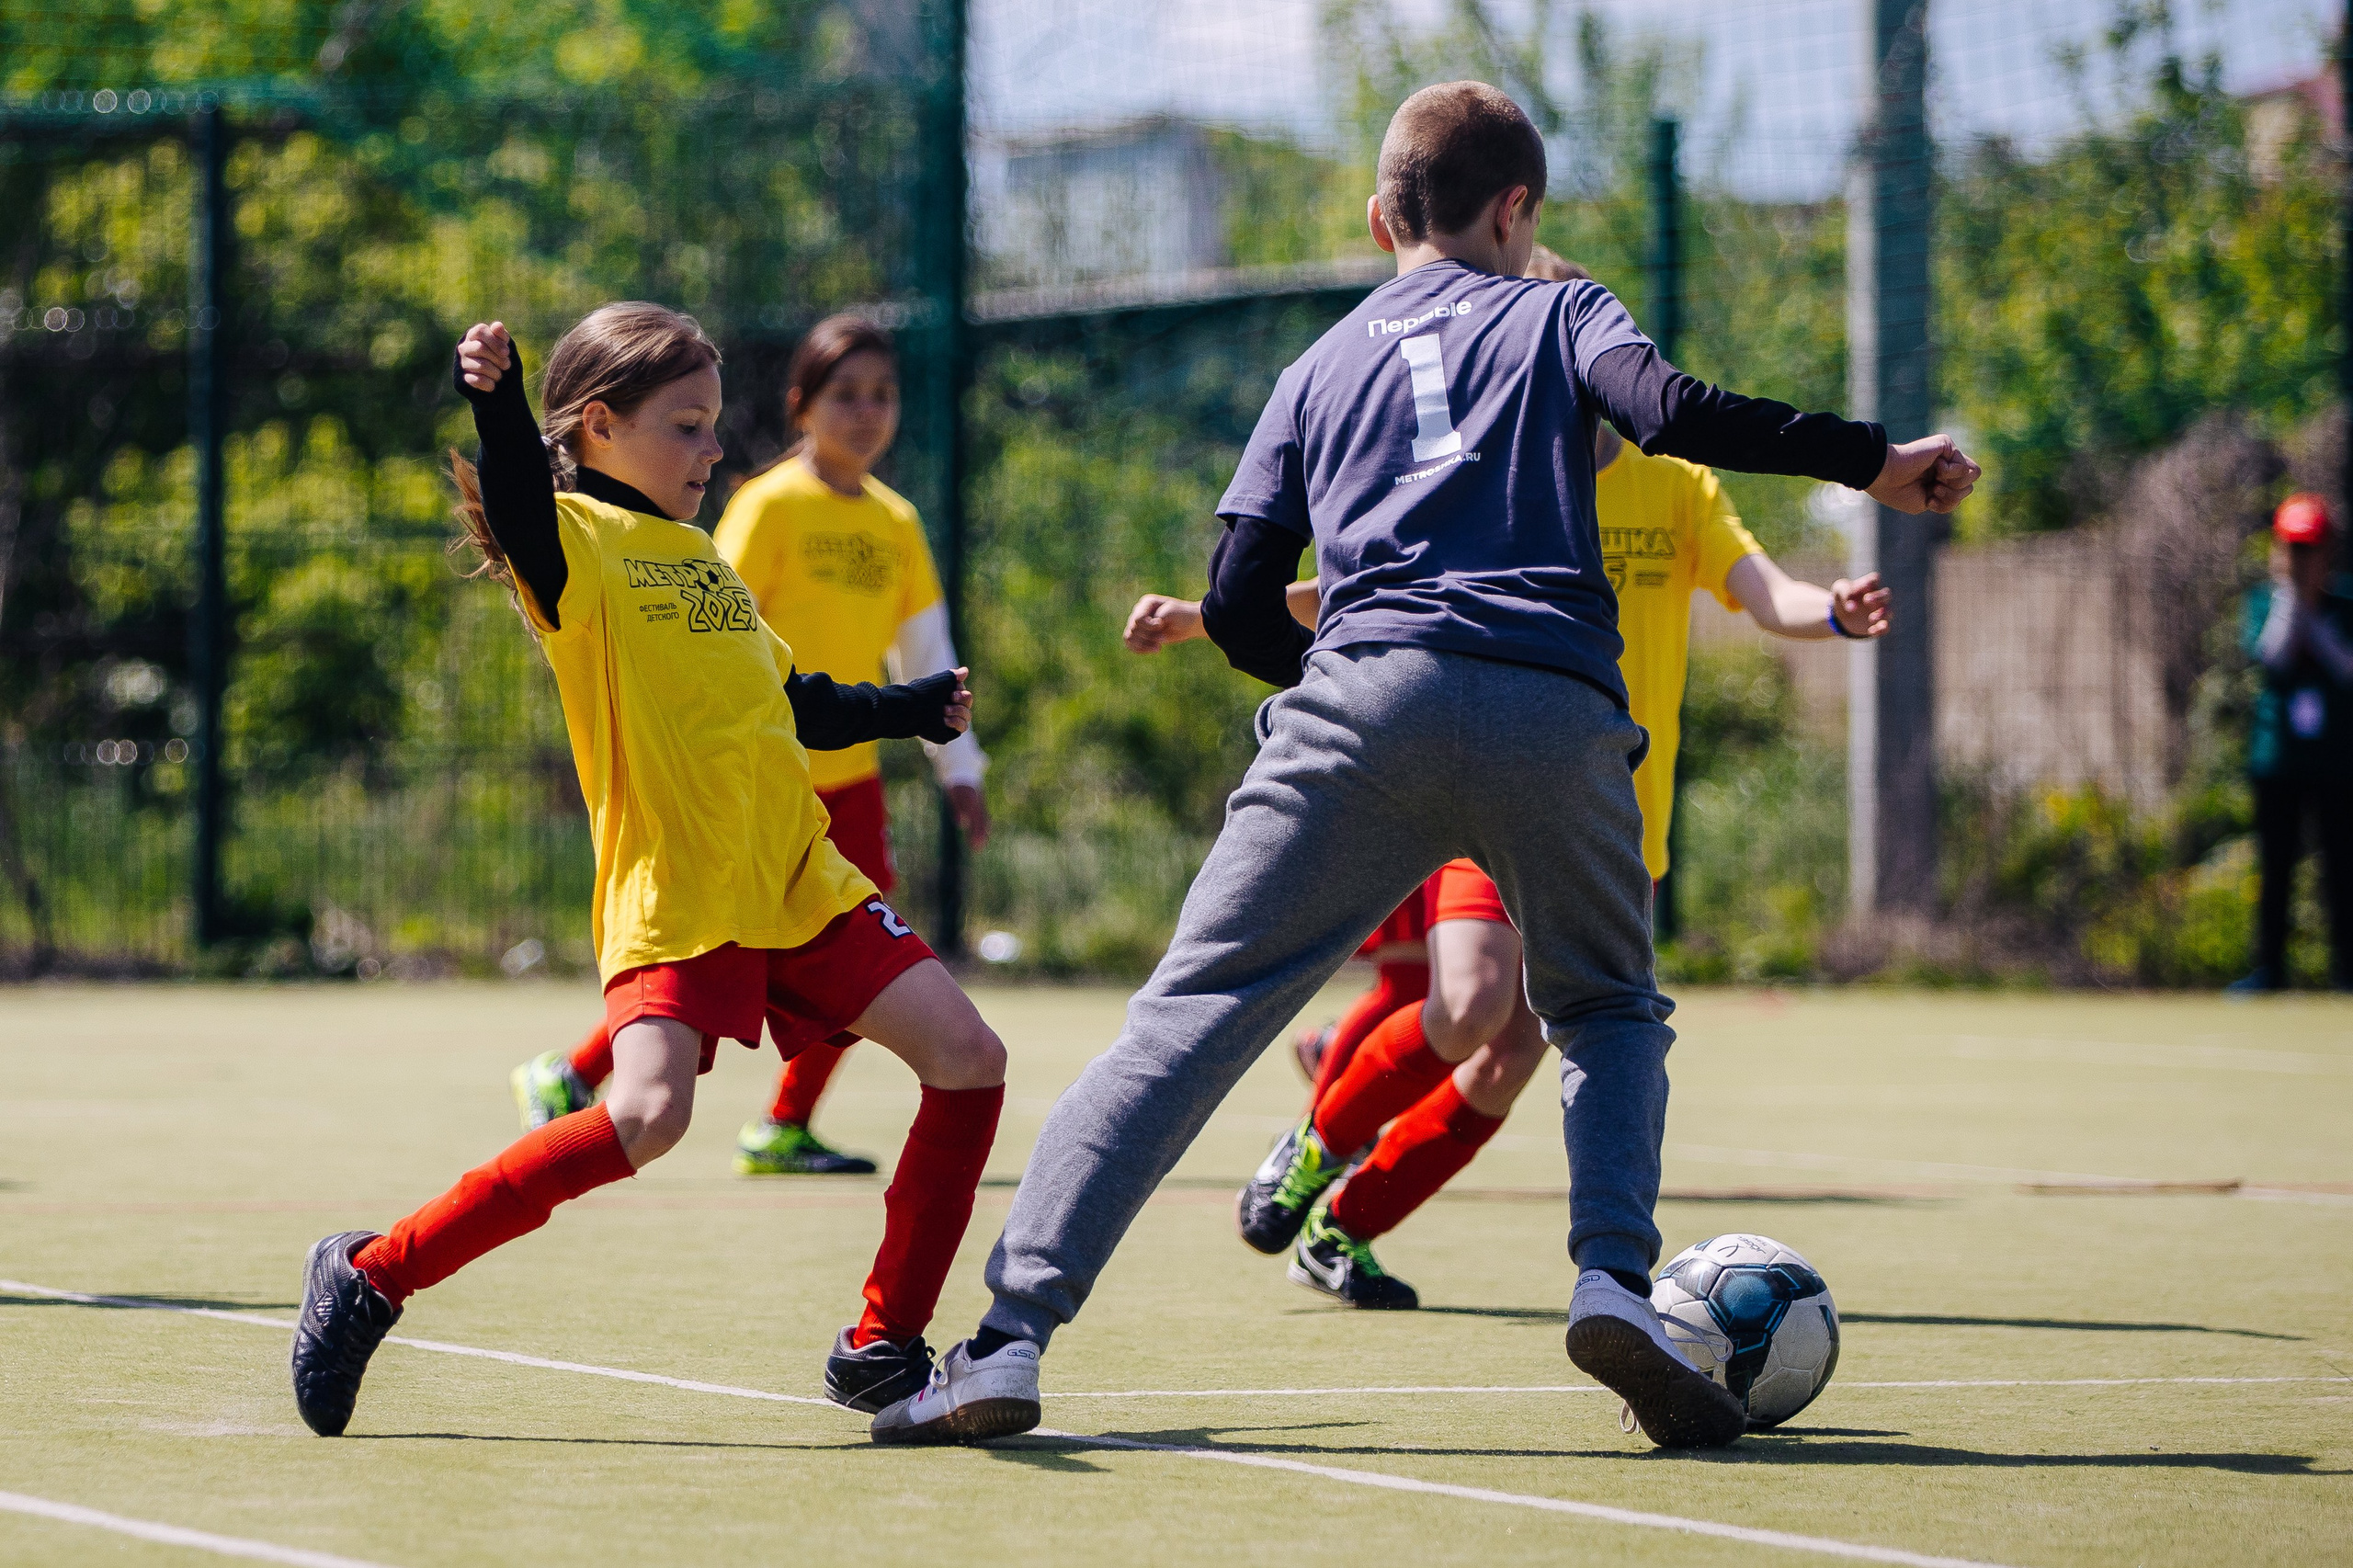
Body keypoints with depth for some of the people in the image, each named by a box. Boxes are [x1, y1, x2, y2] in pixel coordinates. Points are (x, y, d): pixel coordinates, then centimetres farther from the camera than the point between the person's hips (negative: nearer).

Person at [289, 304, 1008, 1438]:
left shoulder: (701, 563, 20)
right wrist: (494, 402, -48)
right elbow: (519, 511, -28)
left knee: (967, 1058, -2)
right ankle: (368, 1278, -13)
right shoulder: (577, 541, -3)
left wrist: (914, 709, 45)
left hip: (800, 886, 8)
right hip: (671, 895, -8)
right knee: (646, 1113, -27)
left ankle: (882, 1348, 8)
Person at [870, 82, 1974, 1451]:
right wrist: (1872, 459, 1)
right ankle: (1614, 1278, -3)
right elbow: (1670, 411, -2)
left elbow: (1237, 606, 20)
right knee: (1613, 1013, 22)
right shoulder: (1556, 312, 20)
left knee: (1192, 1016, -1)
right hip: (1558, 719, -1)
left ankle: (1011, 1337, -13)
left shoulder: (1322, 366, 26)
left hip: (1365, 694, 1)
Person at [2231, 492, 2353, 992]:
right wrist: (2291, 596, -13)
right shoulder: (2265, 601, 5)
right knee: (2275, 866, 4)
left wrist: (2312, 619, -14)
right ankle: (2268, 967, 9)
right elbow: (2272, 655, -12)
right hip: (2276, 754, 1)